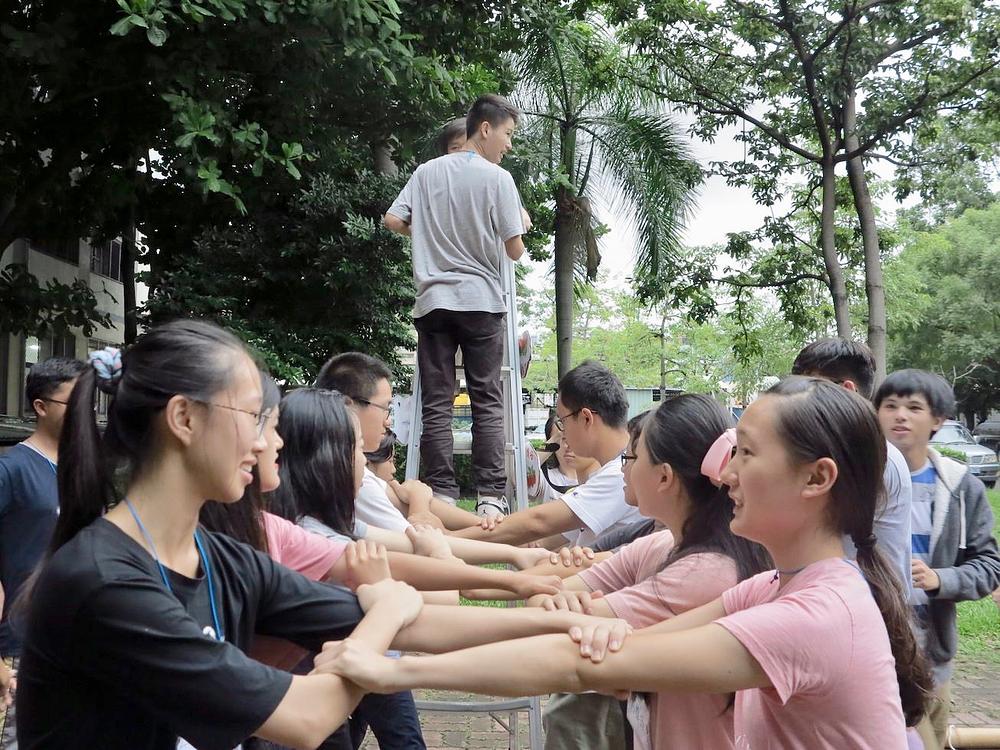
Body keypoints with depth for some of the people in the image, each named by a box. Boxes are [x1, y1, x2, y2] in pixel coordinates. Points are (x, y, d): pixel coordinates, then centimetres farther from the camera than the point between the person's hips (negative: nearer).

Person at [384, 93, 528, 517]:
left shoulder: (426, 172, 8)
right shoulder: (498, 178, -4)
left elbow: (392, 220, 5)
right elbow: (514, 251, -4)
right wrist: (521, 226, 17)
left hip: (433, 300, 3)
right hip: (481, 300, -3)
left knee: (436, 403, 4)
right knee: (488, 403, 2)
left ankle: (441, 496, 3)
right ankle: (491, 496, 0)